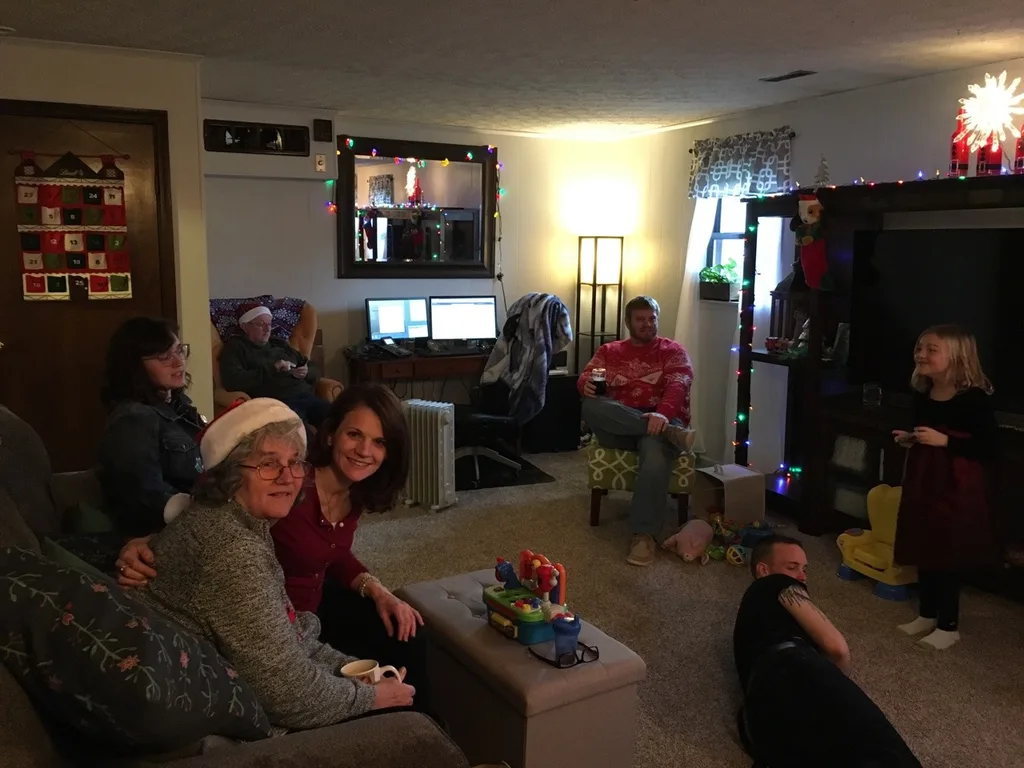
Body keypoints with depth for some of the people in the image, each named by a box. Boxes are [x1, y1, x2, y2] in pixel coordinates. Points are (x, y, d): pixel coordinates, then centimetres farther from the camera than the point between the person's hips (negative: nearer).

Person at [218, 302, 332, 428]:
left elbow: (314, 371, 30)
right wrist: (272, 369, -7)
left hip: (307, 397, 6)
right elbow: (232, 381, -9)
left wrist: (306, 373, 4)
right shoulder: (235, 348, 10)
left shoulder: (280, 345, 27)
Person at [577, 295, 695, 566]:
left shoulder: (673, 351, 12)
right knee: (590, 406, -32)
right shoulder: (609, 351, 22)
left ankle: (644, 535, -36)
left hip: (660, 420, -2)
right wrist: (587, 384, -20)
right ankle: (670, 433, -34)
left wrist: (663, 414, -29)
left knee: (656, 457, -38)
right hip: (617, 427, 3)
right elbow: (586, 376, 9)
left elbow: (677, 386, -6)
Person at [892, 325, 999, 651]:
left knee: (948, 555, 2)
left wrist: (945, 441, -24)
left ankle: (948, 625, 17)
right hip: (923, 481, 7)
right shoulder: (922, 395, 5)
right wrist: (909, 439, 1)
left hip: (957, 486, -7)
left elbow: (991, 447, -19)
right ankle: (926, 615, 31)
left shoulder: (973, 398, -17)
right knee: (924, 550, 15)